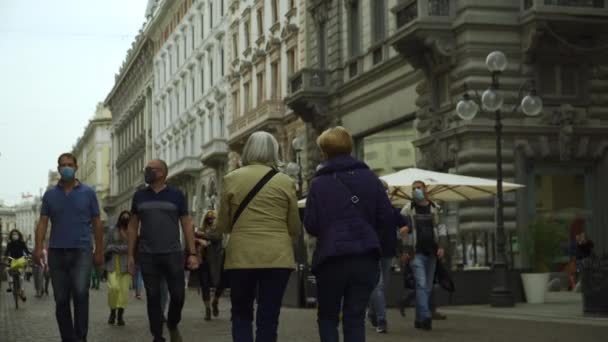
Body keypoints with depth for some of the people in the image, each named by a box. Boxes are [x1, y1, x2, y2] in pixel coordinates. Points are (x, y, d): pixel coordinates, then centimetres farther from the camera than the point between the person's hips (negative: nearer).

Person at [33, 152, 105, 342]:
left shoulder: (88, 193, 5)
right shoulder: (50, 195, 9)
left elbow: (97, 223, 7)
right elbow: (42, 222, 5)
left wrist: (99, 251, 3)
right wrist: (38, 247, -10)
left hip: (81, 251, -2)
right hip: (57, 253, 3)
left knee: (80, 293, -21)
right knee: (61, 300, 5)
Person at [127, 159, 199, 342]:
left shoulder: (176, 195, 2)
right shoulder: (139, 196, 7)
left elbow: (187, 225, 2)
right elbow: (133, 226, 10)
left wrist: (192, 253, -5)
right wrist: (130, 255, 4)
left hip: (173, 254, -1)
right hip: (148, 256, 1)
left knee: (178, 294, -1)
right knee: (153, 297, 3)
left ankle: (173, 326, 26)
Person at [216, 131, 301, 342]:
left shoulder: (231, 179, 1)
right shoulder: (285, 182, 1)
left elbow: (222, 225, 6)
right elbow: (295, 227, 6)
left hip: (241, 256, 0)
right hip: (277, 257, 0)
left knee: (241, 314, 14)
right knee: (269, 317, 4)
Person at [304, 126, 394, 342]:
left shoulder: (319, 183, -3)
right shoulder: (370, 178, 5)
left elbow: (310, 226, -6)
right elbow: (387, 220, 3)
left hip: (331, 258, -2)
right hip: (366, 257, 2)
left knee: (327, 316, 13)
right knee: (355, 318, 8)